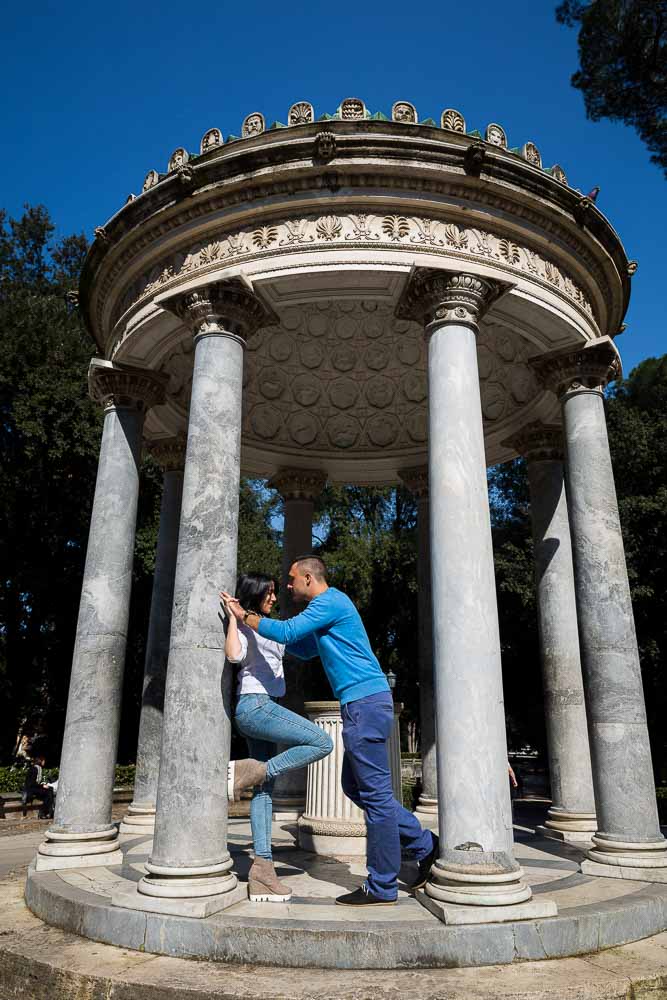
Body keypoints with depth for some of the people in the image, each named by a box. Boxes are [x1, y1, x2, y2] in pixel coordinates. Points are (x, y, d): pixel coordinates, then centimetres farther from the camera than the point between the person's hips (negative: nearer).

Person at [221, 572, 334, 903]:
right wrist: (232, 617, -19)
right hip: (255, 705, -9)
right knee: (322, 743, -17)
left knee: (265, 790, 5)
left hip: (262, 708, 9)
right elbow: (234, 655, -26)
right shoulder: (243, 626, -6)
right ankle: (250, 772, -11)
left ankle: (262, 869, 5)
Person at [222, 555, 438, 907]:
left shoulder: (329, 601, -9)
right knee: (355, 786, 15)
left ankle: (381, 888, 6)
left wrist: (244, 616, -3)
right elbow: (305, 650, 32)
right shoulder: (329, 605, 22)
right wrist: (256, 620, 28)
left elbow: (286, 632, -16)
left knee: (375, 793, -3)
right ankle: (423, 844, 19)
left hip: (365, 702, -10)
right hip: (364, 704, 10)